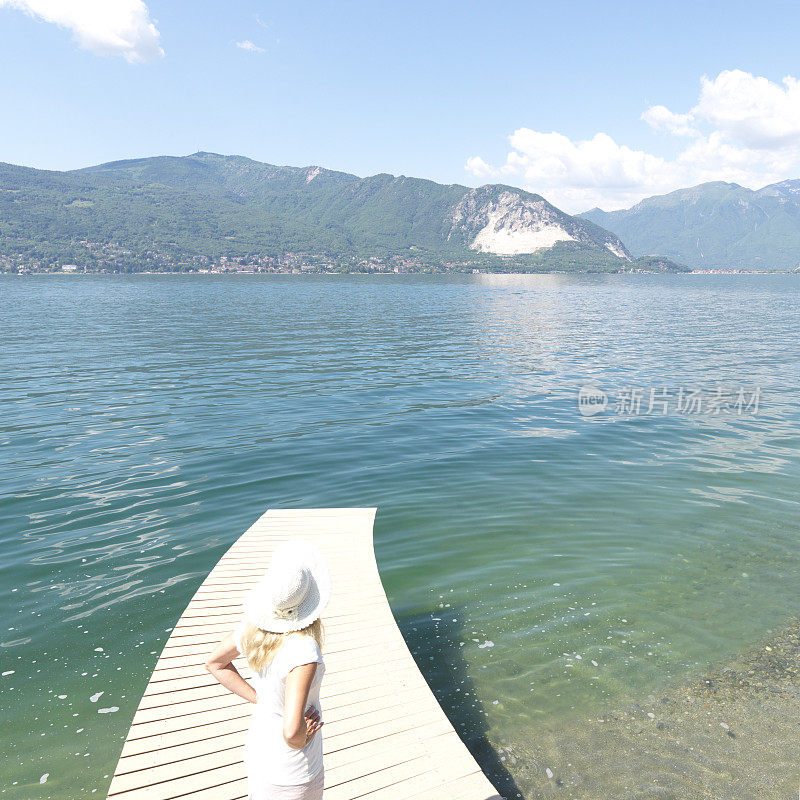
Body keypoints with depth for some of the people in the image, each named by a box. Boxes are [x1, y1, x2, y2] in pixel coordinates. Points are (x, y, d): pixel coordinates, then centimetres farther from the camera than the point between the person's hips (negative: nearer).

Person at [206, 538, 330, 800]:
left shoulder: (253, 625, -16)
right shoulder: (304, 650, -36)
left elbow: (214, 663, 2)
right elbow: (291, 731, -38)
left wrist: (258, 699, 1)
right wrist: (302, 741, -16)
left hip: (257, 748, 6)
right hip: (292, 772, -6)